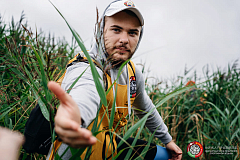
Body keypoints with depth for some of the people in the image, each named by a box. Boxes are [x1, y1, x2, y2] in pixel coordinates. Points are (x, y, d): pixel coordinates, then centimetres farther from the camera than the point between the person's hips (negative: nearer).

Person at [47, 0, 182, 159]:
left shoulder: (132, 71, -3)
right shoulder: (86, 69, -28)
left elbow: (145, 109, 13)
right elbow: (85, 94, -53)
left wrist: (167, 139, 22)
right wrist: (74, 120, -75)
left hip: (109, 145, 7)